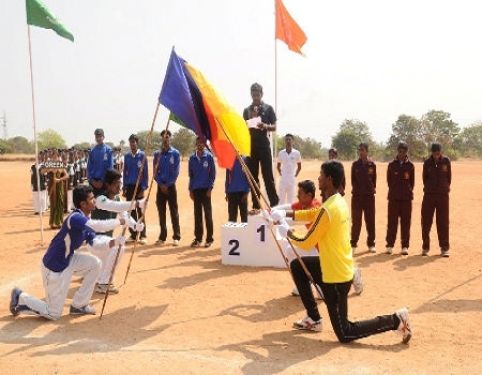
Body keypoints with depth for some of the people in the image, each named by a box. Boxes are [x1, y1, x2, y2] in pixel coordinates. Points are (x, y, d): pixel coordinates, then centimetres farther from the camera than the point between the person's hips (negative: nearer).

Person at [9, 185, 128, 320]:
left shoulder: (86, 221, 0)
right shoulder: (75, 218, -29)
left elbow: (95, 243, -3)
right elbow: (101, 226, -39)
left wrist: (114, 242, -19)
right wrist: (120, 221, -24)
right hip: (54, 266, -9)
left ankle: (78, 305, 14)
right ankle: (21, 298, 20)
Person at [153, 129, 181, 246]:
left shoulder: (175, 153, -1)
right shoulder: (157, 154, 7)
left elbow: (176, 172, -5)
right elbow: (155, 171, 5)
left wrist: (168, 184, -9)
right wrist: (161, 184, -7)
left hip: (171, 186, -3)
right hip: (160, 186, 3)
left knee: (174, 212, -1)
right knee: (161, 212, 6)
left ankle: (176, 237, 2)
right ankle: (162, 236, 14)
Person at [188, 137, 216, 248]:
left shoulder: (209, 156, -1)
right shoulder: (192, 158, 10)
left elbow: (213, 173, -2)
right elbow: (191, 174, 13)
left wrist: (210, 188, -10)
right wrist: (190, 189, 7)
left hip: (206, 189, -4)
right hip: (196, 189, 4)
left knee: (208, 213, 0)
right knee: (197, 214, 7)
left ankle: (209, 238, 5)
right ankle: (198, 238, 14)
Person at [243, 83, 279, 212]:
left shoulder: (268, 108, 4)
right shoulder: (247, 110, 11)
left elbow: (274, 127, 1)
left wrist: (265, 126, -19)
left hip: (264, 146, -3)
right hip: (251, 146, 3)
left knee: (268, 176, -5)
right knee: (253, 177, 3)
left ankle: (274, 204, -1)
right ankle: (256, 205, 7)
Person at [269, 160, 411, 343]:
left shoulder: (327, 210, -25)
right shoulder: (339, 201, 3)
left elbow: (306, 243, -17)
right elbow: (314, 213, 18)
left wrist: (288, 233, 1)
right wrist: (285, 214, 11)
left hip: (336, 276, -9)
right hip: (339, 267, 9)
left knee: (345, 334, 1)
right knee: (297, 266, 21)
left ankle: (395, 320, 1)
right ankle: (313, 319, 24)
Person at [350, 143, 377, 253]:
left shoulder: (372, 164, 1)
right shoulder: (355, 164, 3)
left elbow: (374, 178, 6)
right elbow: (353, 179, 6)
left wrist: (373, 188, -3)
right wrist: (355, 189, -2)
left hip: (369, 195, 0)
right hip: (357, 195, 0)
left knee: (370, 220, 6)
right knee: (356, 221, 3)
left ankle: (371, 244, 17)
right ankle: (353, 244, 11)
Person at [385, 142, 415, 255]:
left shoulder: (410, 165, 5)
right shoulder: (391, 165, 5)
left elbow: (412, 182, 10)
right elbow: (389, 180, 9)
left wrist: (408, 191, 3)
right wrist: (394, 190, 5)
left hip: (406, 197, 0)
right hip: (393, 197, 0)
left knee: (406, 222, 3)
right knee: (392, 221, 2)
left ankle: (405, 246, 8)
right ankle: (390, 245, 8)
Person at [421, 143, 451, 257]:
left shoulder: (446, 161, 0)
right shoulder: (427, 162, 0)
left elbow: (449, 176, 7)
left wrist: (445, 187, 9)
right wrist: (428, 188, 10)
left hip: (443, 195, -1)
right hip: (429, 195, 1)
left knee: (443, 222, 2)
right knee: (426, 221, 3)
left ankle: (444, 248, 11)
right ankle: (425, 247, 14)